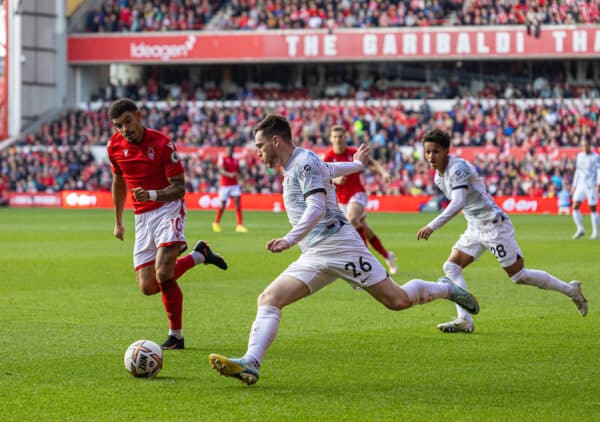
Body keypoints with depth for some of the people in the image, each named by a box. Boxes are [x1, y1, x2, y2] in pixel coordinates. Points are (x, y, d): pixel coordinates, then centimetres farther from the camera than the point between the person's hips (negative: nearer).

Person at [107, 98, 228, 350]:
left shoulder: (162, 144, -15)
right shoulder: (115, 146, 1)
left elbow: (179, 188, -14)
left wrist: (152, 194, -34)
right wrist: (118, 222, 26)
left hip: (169, 209, -6)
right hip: (142, 216, 6)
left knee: (163, 274, -26)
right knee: (147, 287, -3)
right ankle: (199, 255, 20)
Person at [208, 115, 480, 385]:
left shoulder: (304, 161, -8)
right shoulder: (294, 166, 20)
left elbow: (317, 209, -22)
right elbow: (330, 169, 40)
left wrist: (290, 240, -35)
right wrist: (357, 164, 62)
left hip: (338, 244, -9)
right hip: (313, 256, 9)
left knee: (397, 300, -7)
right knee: (268, 300, -11)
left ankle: (446, 289, 21)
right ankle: (250, 364, -25)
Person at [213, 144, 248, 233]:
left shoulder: (236, 160, 12)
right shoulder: (222, 159, -4)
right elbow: (222, 170, -18)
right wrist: (229, 174, -36)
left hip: (234, 185, 4)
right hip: (224, 185, -4)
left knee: (238, 203, -12)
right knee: (223, 205, 1)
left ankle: (239, 225, -16)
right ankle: (216, 223, 25)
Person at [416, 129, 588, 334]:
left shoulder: (458, 168, -22)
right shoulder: (439, 177, 7)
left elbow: (457, 204, -35)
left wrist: (432, 226, -42)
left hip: (494, 225, -9)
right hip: (475, 229, 9)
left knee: (518, 275, -2)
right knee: (451, 267, -6)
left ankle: (570, 290, 15)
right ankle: (464, 320, -13)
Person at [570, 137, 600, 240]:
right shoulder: (580, 156, 14)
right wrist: (574, 185, 20)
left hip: (592, 186, -5)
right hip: (580, 185, 5)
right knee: (575, 207, -7)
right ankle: (580, 229, 1)